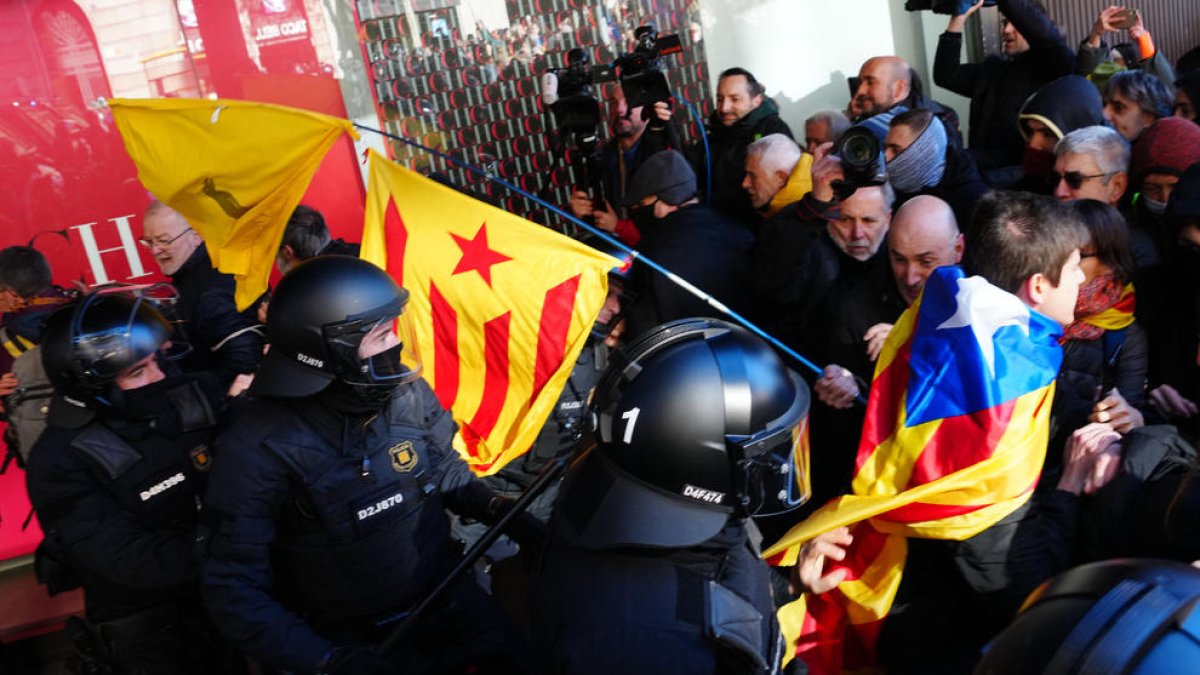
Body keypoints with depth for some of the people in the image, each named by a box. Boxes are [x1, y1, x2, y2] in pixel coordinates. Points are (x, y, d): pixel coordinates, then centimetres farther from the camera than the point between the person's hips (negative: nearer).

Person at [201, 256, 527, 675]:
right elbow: (235, 588, -18)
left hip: (443, 599, 3)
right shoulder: (263, 448, -22)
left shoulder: (408, 393, -10)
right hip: (350, 639, -3)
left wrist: (499, 511, -6)